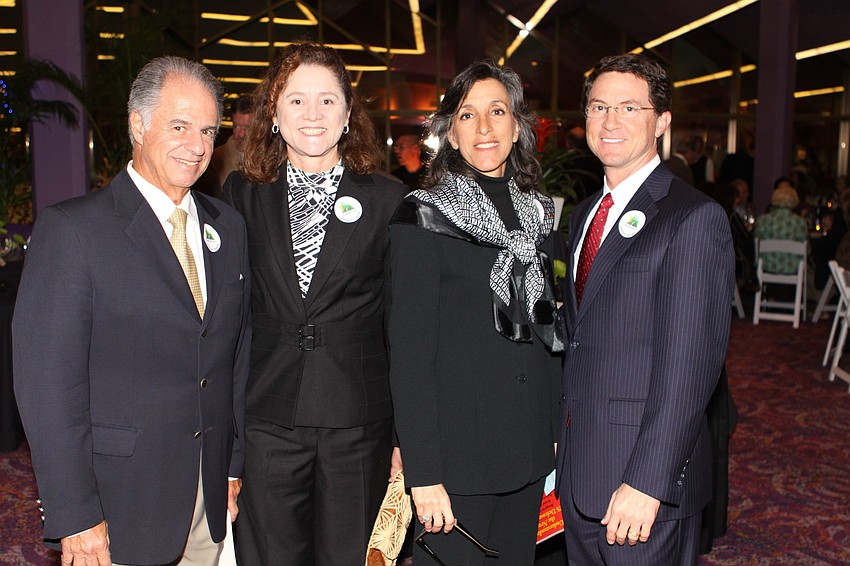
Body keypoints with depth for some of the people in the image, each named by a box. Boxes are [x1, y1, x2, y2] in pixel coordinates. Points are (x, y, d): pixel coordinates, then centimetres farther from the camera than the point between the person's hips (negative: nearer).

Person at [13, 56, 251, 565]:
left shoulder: (228, 226, 7)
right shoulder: (72, 228, -11)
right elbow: (47, 380, -13)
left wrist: (235, 465, 10)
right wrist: (76, 516, -13)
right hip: (120, 503, -4)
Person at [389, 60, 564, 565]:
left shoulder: (539, 213, 8)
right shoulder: (423, 216, -10)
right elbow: (409, 351, -13)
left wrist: (556, 433, 10)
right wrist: (423, 474, -16)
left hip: (530, 449, 6)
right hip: (457, 451, -5)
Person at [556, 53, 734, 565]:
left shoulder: (695, 217, -14)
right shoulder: (585, 214, 12)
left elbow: (690, 363, -19)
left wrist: (646, 482, -21)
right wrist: (562, 437, 11)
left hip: (645, 480, -7)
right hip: (577, 468, 7)